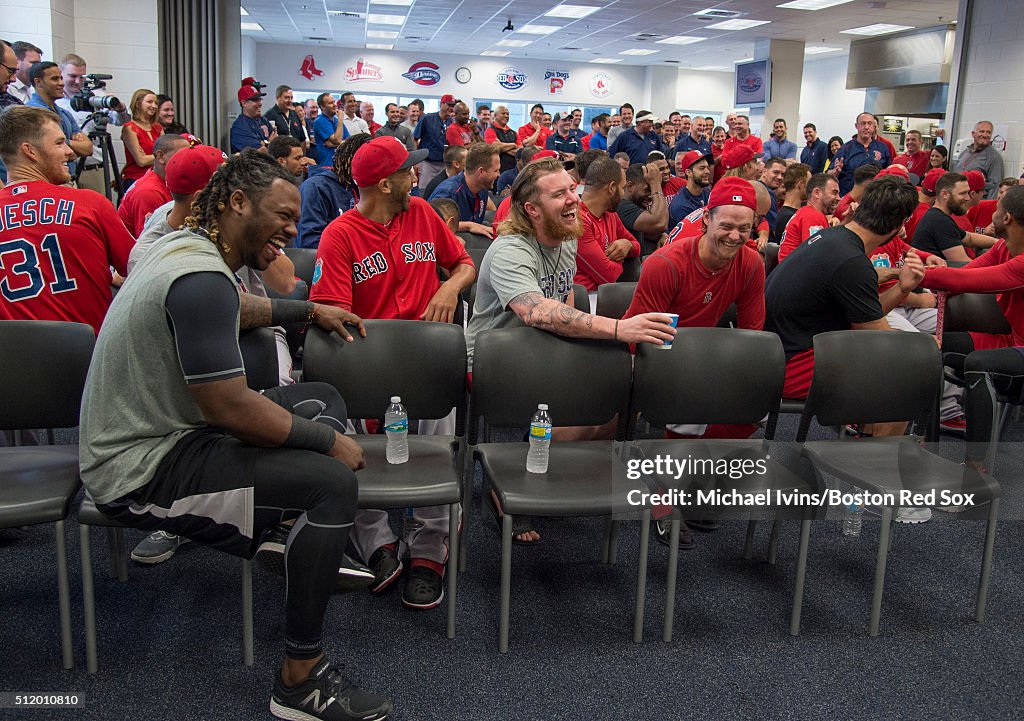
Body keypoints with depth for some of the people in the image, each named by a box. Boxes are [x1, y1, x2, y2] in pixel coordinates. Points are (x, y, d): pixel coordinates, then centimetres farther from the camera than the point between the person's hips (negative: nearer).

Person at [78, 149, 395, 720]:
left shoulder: (185, 245, 8)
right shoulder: (201, 277, -26)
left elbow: (238, 308, 32)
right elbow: (231, 409, -28)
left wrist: (311, 310, 34)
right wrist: (330, 441, -16)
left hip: (161, 431, 11)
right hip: (143, 470, -11)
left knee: (321, 399, 15)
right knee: (333, 480, -25)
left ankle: (312, 552, 27)